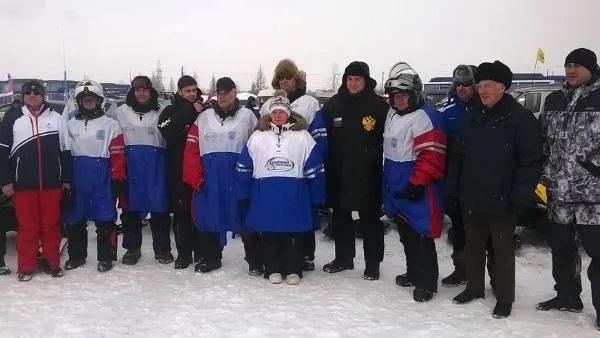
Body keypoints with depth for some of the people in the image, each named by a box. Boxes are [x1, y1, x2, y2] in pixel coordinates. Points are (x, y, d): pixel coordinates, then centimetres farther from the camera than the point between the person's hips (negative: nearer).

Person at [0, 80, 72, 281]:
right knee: (27, 225, 4)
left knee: (51, 224, 7)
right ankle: (26, 267, 14)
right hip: (23, 183, -1)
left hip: (52, 183, 1)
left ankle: (53, 263, 18)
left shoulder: (56, 118, 6)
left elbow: (65, 150, 8)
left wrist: (66, 179, 6)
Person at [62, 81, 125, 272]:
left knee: (105, 220, 0)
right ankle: (76, 256, 23)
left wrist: (117, 179, -7)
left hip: (102, 180, -3)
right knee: (74, 219, 9)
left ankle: (106, 257, 11)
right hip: (76, 180, 4)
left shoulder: (110, 124, 1)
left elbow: (118, 154, -3)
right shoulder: (70, 125, 12)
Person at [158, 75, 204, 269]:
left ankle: (201, 252, 15)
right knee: (181, 212, 4)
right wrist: (189, 112, -18)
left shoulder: (204, 110, 7)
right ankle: (184, 253, 13)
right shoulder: (169, 112, 4)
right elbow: (168, 133, -15)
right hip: (178, 171, 0)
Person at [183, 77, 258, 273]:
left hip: (239, 178, -3)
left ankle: (254, 260, 12)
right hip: (209, 180, 3)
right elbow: (192, 149, 6)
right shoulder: (203, 118, 10)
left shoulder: (247, 116, 3)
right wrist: (196, 178, -3)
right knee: (209, 217, 9)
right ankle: (211, 258, 25)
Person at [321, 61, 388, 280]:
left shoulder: (378, 105, -5)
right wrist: (325, 167, 1)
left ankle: (372, 263, 16)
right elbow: (321, 137, 7)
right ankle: (343, 258, 30)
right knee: (340, 216, 14)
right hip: (338, 173, 4)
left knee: (370, 218, 5)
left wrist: (381, 164, -11)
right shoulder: (333, 105, 4)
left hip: (367, 175, -4)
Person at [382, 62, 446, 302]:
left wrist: (417, 183, -22)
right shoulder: (393, 114, 11)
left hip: (416, 190, -9)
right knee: (406, 234, 18)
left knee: (420, 236, -4)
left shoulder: (426, 116, -17)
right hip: (396, 187, 9)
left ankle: (426, 282, 7)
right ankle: (414, 273, 32)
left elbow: (432, 154, -22)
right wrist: (388, 180, 24)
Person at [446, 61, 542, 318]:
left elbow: (531, 161, -13)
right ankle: (474, 287, 34)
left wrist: (520, 197, -19)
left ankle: (504, 298, 21)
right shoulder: (471, 118, 8)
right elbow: (457, 157, 11)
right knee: (473, 246, 17)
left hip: (501, 201, -5)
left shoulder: (521, 118, -9)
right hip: (471, 199, 5)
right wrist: (452, 190, 6)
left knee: (503, 249, 7)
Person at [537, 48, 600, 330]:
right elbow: (544, 139, 16)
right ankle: (567, 296, 31)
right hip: (558, 191, 6)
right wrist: (546, 172, 9)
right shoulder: (554, 101, 12)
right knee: (561, 247, 16)